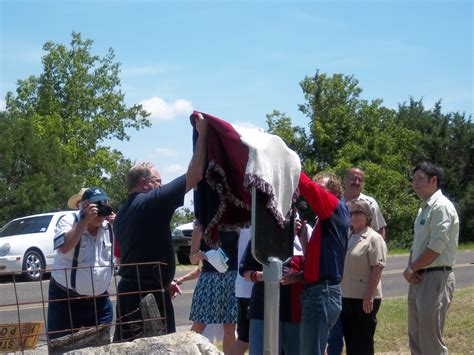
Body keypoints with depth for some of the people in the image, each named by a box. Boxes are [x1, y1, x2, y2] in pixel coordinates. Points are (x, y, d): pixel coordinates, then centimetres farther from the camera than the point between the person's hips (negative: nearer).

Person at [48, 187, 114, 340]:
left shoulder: (109, 227, 3)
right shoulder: (69, 221, -11)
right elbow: (64, 247, -28)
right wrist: (85, 221, -30)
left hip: (99, 301, 4)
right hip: (65, 299, -4)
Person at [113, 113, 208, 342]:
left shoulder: (122, 214, 16)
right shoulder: (152, 202, -12)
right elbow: (194, 175, -15)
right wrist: (202, 133, -8)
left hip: (129, 290, 9)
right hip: (150, 293, -9)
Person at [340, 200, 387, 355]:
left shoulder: (373, 238, -7)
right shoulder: (347, 238, 15)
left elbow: (377, 270, -13)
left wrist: (369, 297, -19)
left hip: (364, 299, -7)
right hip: (347, 297, 7)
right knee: (350, 341, 12)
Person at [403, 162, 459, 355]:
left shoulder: (441, 206, -13)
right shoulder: (424, 208, 18)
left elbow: (436, 247, -19)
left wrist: (412, 269, -8)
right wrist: (410, 268, 2)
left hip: (435, 278, -10)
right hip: (419, 278, 10)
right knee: (416, 339, 15)